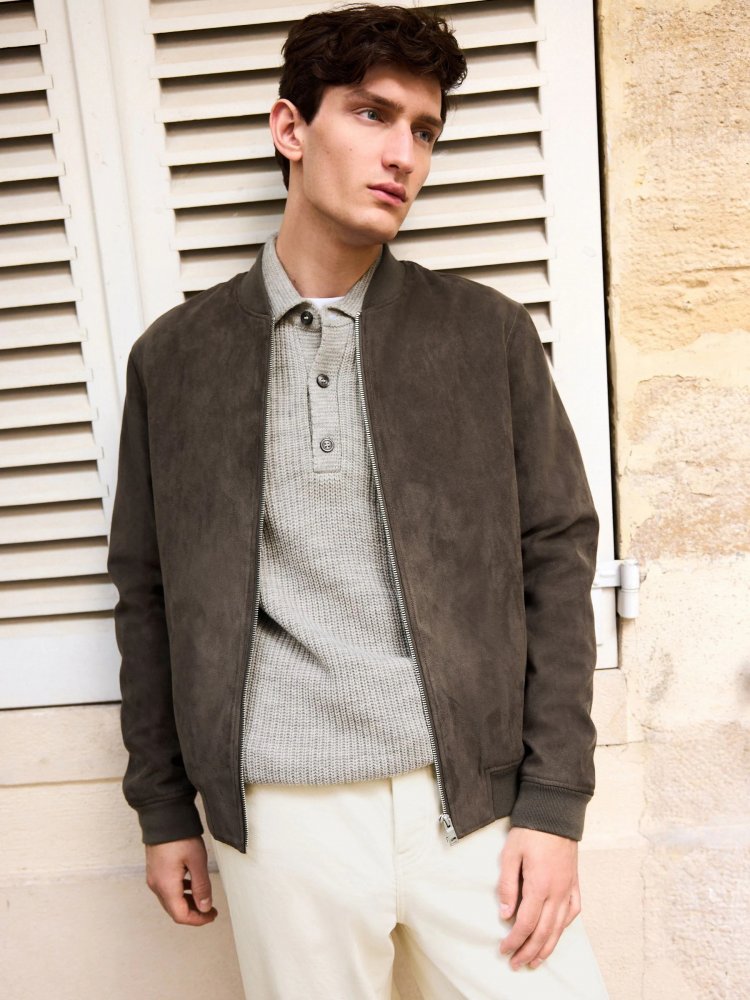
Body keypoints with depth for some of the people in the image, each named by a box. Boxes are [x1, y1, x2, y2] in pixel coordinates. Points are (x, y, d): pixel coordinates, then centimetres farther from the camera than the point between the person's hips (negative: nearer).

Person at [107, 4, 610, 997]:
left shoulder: (490, 332, 1)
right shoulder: (175, 354, 3)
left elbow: (557, 557, 1)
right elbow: (149, 593, 7)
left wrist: (554, 802, -4)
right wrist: (164, 807, 9)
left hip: (475, 801, 0)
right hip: (279, 818, 1)